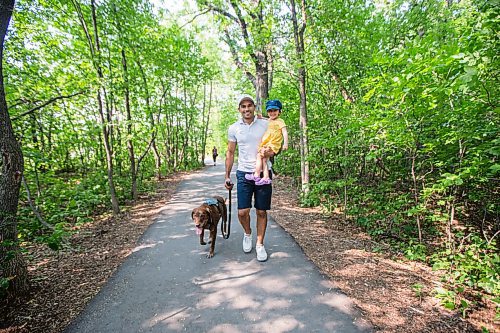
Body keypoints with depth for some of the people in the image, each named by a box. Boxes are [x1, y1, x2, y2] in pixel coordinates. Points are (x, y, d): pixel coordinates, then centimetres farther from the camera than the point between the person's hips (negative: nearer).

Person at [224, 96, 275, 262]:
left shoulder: (266, 124, 0)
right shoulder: (233, 128, 4)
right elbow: (230, 152, 10)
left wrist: (272, 152, -17)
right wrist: (227, 176, 7)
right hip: (244, 174, 1)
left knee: (261, 211, 5)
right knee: (242, 212, -3)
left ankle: (260, 244, 24)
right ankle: (247, 234, 29)